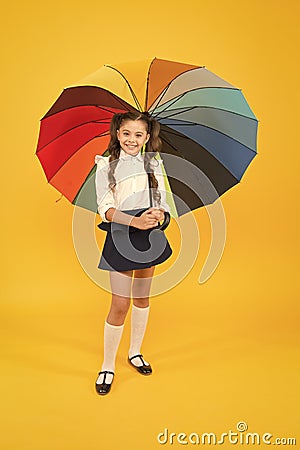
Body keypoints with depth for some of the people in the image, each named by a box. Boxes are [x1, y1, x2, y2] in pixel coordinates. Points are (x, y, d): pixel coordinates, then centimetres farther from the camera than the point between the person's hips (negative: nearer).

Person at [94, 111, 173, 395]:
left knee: (142, 298, 15)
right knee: (120, 305, -4)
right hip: (120, 237, -4)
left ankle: (135, 353, 35)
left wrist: (159, 214, -20)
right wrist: (135, 221, -26)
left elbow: (163, 202, 4)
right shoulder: (106, 166, -2)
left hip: (150, 236, 4)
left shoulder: (154, 164, 7)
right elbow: (106, 209, -11)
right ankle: (107, 366, 15)